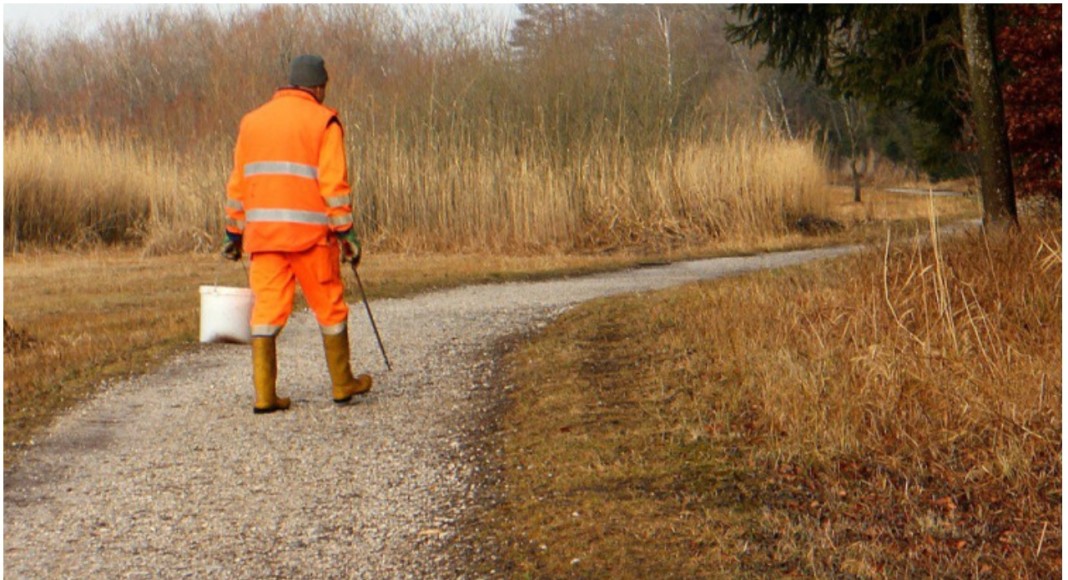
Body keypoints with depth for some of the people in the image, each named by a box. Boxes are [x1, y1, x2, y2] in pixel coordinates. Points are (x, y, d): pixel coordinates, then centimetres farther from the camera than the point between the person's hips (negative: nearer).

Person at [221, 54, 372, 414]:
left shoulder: (252, 121, 14)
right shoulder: (323, 121, -1)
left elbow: (238, 183, 15)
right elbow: (333, 183, -9)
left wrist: (234, 232, 20)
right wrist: (346, 233, -6)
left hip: (262, 232, 4)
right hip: (309, 232, -4)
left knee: (266, 309, 3)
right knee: (329, 308, 9)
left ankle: (264, 393, -4)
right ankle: (343, 384, 20)